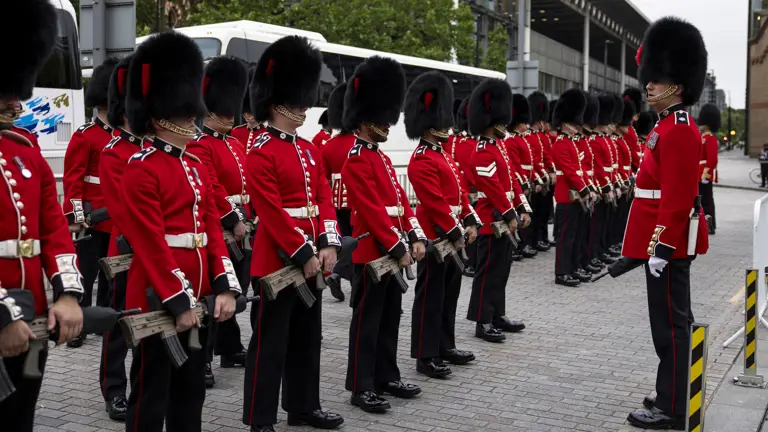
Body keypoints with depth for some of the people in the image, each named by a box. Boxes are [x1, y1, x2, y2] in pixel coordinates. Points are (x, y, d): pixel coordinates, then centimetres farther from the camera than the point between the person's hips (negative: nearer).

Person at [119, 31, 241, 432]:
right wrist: (178, 302, -18)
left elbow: (213, 229, 9)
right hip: (158, 299, -8)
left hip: (197, 295, 8)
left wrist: (224, 287, 0)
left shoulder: (197, 167, 12)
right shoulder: (141, 171, -13)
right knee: (151, 393, 3)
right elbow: (152, 245, -17)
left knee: (191, 390, 17)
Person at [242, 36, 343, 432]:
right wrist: (304, 254, -17)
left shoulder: (309, 150, 12)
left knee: (307, 336, 17)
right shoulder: (261, 153, -13)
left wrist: (328, 245, -3)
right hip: (277, 260, -8)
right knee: (270, 342, 0)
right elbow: (272, 212, -18)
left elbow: (324, 198, 9)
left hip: (311, 258, 8)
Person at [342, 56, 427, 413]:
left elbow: (401, 201, 15)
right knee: (367, 321, -1)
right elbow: (373, 211, -20)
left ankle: (387, 377, 27)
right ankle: (361, 388, 7)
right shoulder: (356, 161, -15)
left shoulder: (382, 157, 15)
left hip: (393, 250, 9)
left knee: (389, 318, 16)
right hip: (372, 252, -9)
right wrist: (397, 248, -19)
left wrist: (415, 237, 7)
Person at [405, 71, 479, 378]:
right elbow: (435, 203, -21)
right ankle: (426, 356, 5)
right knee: (430, 297, -2)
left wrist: (470, 223, 10)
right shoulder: (422, 161, -17)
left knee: (449, 295, 17)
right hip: (437, 237, -10)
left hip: (453, 236, 10)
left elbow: (459, 192, 17)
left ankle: (446, 346, 28)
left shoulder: (442, 155, 14)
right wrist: (455, 234, -18)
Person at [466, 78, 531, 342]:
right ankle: (482, 322, 2)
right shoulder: (483, 155, -18)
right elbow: (494, 189, -22)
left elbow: (512, 180, 16)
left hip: (505, 220, 10)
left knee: (502, 270, 15)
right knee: (489, 271, -4)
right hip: (493, 221, -10)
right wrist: (509, 216, -20)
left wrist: (522, 209, 12)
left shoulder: (500, 146, 13)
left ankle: (498, 315, 24)